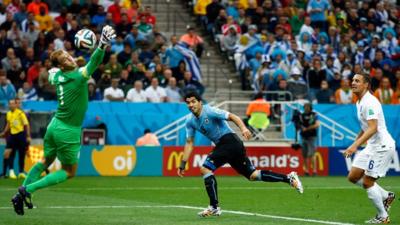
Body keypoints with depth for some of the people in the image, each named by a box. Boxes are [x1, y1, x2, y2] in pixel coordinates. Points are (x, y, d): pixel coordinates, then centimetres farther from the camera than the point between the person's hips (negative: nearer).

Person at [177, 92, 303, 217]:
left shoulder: (209, 111, -13)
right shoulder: (190, 121, 9)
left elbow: (232, 117, -18)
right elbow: (189, 143, 13)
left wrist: (243, 128, -35)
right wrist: (182, 164, 7)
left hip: (230, 141, -8)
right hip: (221, 145, 8)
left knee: (205, 168, -16)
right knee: (252, 175, 8)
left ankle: (214, 207, -12)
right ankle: (289, 178, 16)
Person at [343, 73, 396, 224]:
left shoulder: (370, 102, -19)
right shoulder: (360, 103, 12)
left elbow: (373, 128, -29)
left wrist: (355, 145, -36)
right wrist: (355, 144, 25)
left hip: (382, 146, -10)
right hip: (372, 146, 10)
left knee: (367, 182, -6)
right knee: (353, 176, 8)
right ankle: (386, 196, 19)